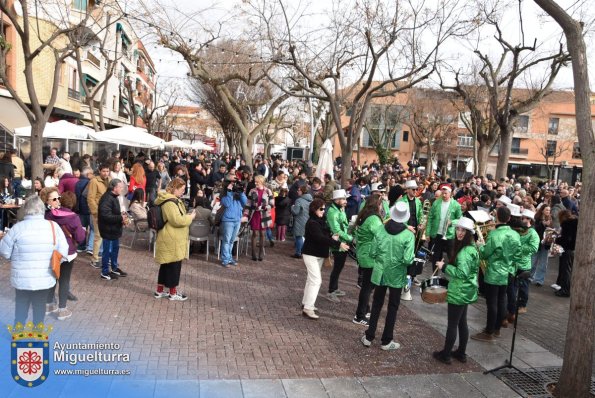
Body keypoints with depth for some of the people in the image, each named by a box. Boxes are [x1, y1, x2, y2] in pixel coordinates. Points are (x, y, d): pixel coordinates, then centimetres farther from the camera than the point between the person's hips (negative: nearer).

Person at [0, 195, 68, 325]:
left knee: (21, 309, 19)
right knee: (40, 308, 19)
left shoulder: (18, 227, -12)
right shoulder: (53, 226, -9)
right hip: (44, 279, 1)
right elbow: (63, 252, -8)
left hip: (22, 279, -1)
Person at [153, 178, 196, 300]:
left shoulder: (171, 199, 13)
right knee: (174, 265, 2)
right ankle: (173, 293, 14)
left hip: (170, 239, 11)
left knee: (166, 265, 17)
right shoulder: (170, 202, -21)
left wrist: (187, 216, 14)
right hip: (172, 240, -11)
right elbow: (177, 220, -25)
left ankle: (159, 291, 26)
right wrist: (190, 217, -12)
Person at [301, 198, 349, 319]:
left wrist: (332, 238, -9)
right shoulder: (312, 223, -21)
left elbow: (324, 236, 12)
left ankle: (305, 303, 28)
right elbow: (321, 238, -30)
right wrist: (338, 244, -33)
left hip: (319, 254, 10)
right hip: (311, 254, -10)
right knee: (316, 280, -12)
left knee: (311, 279, 16)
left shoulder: (320, 221, 9)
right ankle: (308, 308, -10)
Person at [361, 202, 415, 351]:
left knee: (376, 304, 17)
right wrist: (412, 258, 2)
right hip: (396, 275, -2)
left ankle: (369, 337, 24)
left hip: (380, 273, 2)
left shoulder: (380, 229, -10)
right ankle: (386, 341, 23)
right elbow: (407, 259, -20)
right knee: (393, 307, 13)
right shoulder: (409, 235, -16)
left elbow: (372, 253, -6)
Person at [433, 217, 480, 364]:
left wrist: (444, 266, -18)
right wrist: (447, 265, 12)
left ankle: (446, 354, 13)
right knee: (462, 323, 18)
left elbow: (462, 273, -27)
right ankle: (461, 353, 29)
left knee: (452, 324, 2)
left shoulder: (465, 251, -23)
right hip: (465, 292, 10)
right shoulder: (471, 247, 9)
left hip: (459, 293, -10)